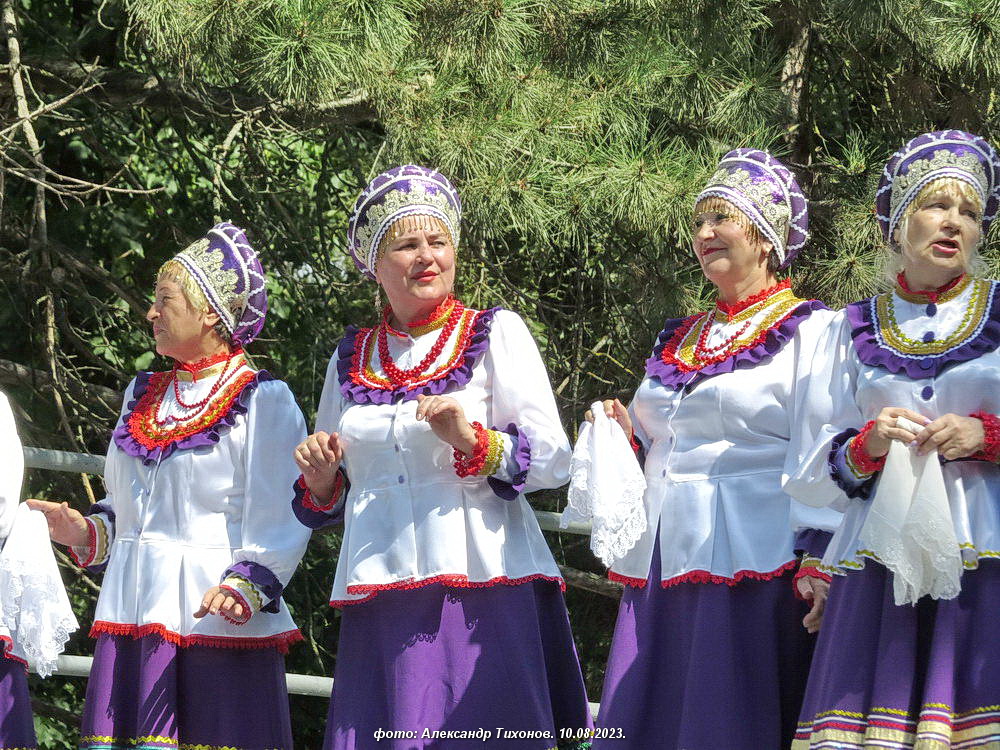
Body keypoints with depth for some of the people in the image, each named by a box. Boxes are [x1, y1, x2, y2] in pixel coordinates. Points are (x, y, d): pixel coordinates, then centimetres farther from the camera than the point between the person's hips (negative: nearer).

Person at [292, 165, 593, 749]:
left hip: (484, 586, -3)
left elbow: (554, 459, -2)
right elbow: (330, 494, 25)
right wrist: (322, 481, 3)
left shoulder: (497, 333, 5)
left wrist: (473, 442, -17)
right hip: (379, 600, 3)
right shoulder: (351, 358, 17)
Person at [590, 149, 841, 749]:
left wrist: (818, 562, -20)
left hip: (753, 563, -7)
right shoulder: (679, 340, 20)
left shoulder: (807, 329, -2)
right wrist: (628, 435, 10)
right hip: (667, 560, 7)